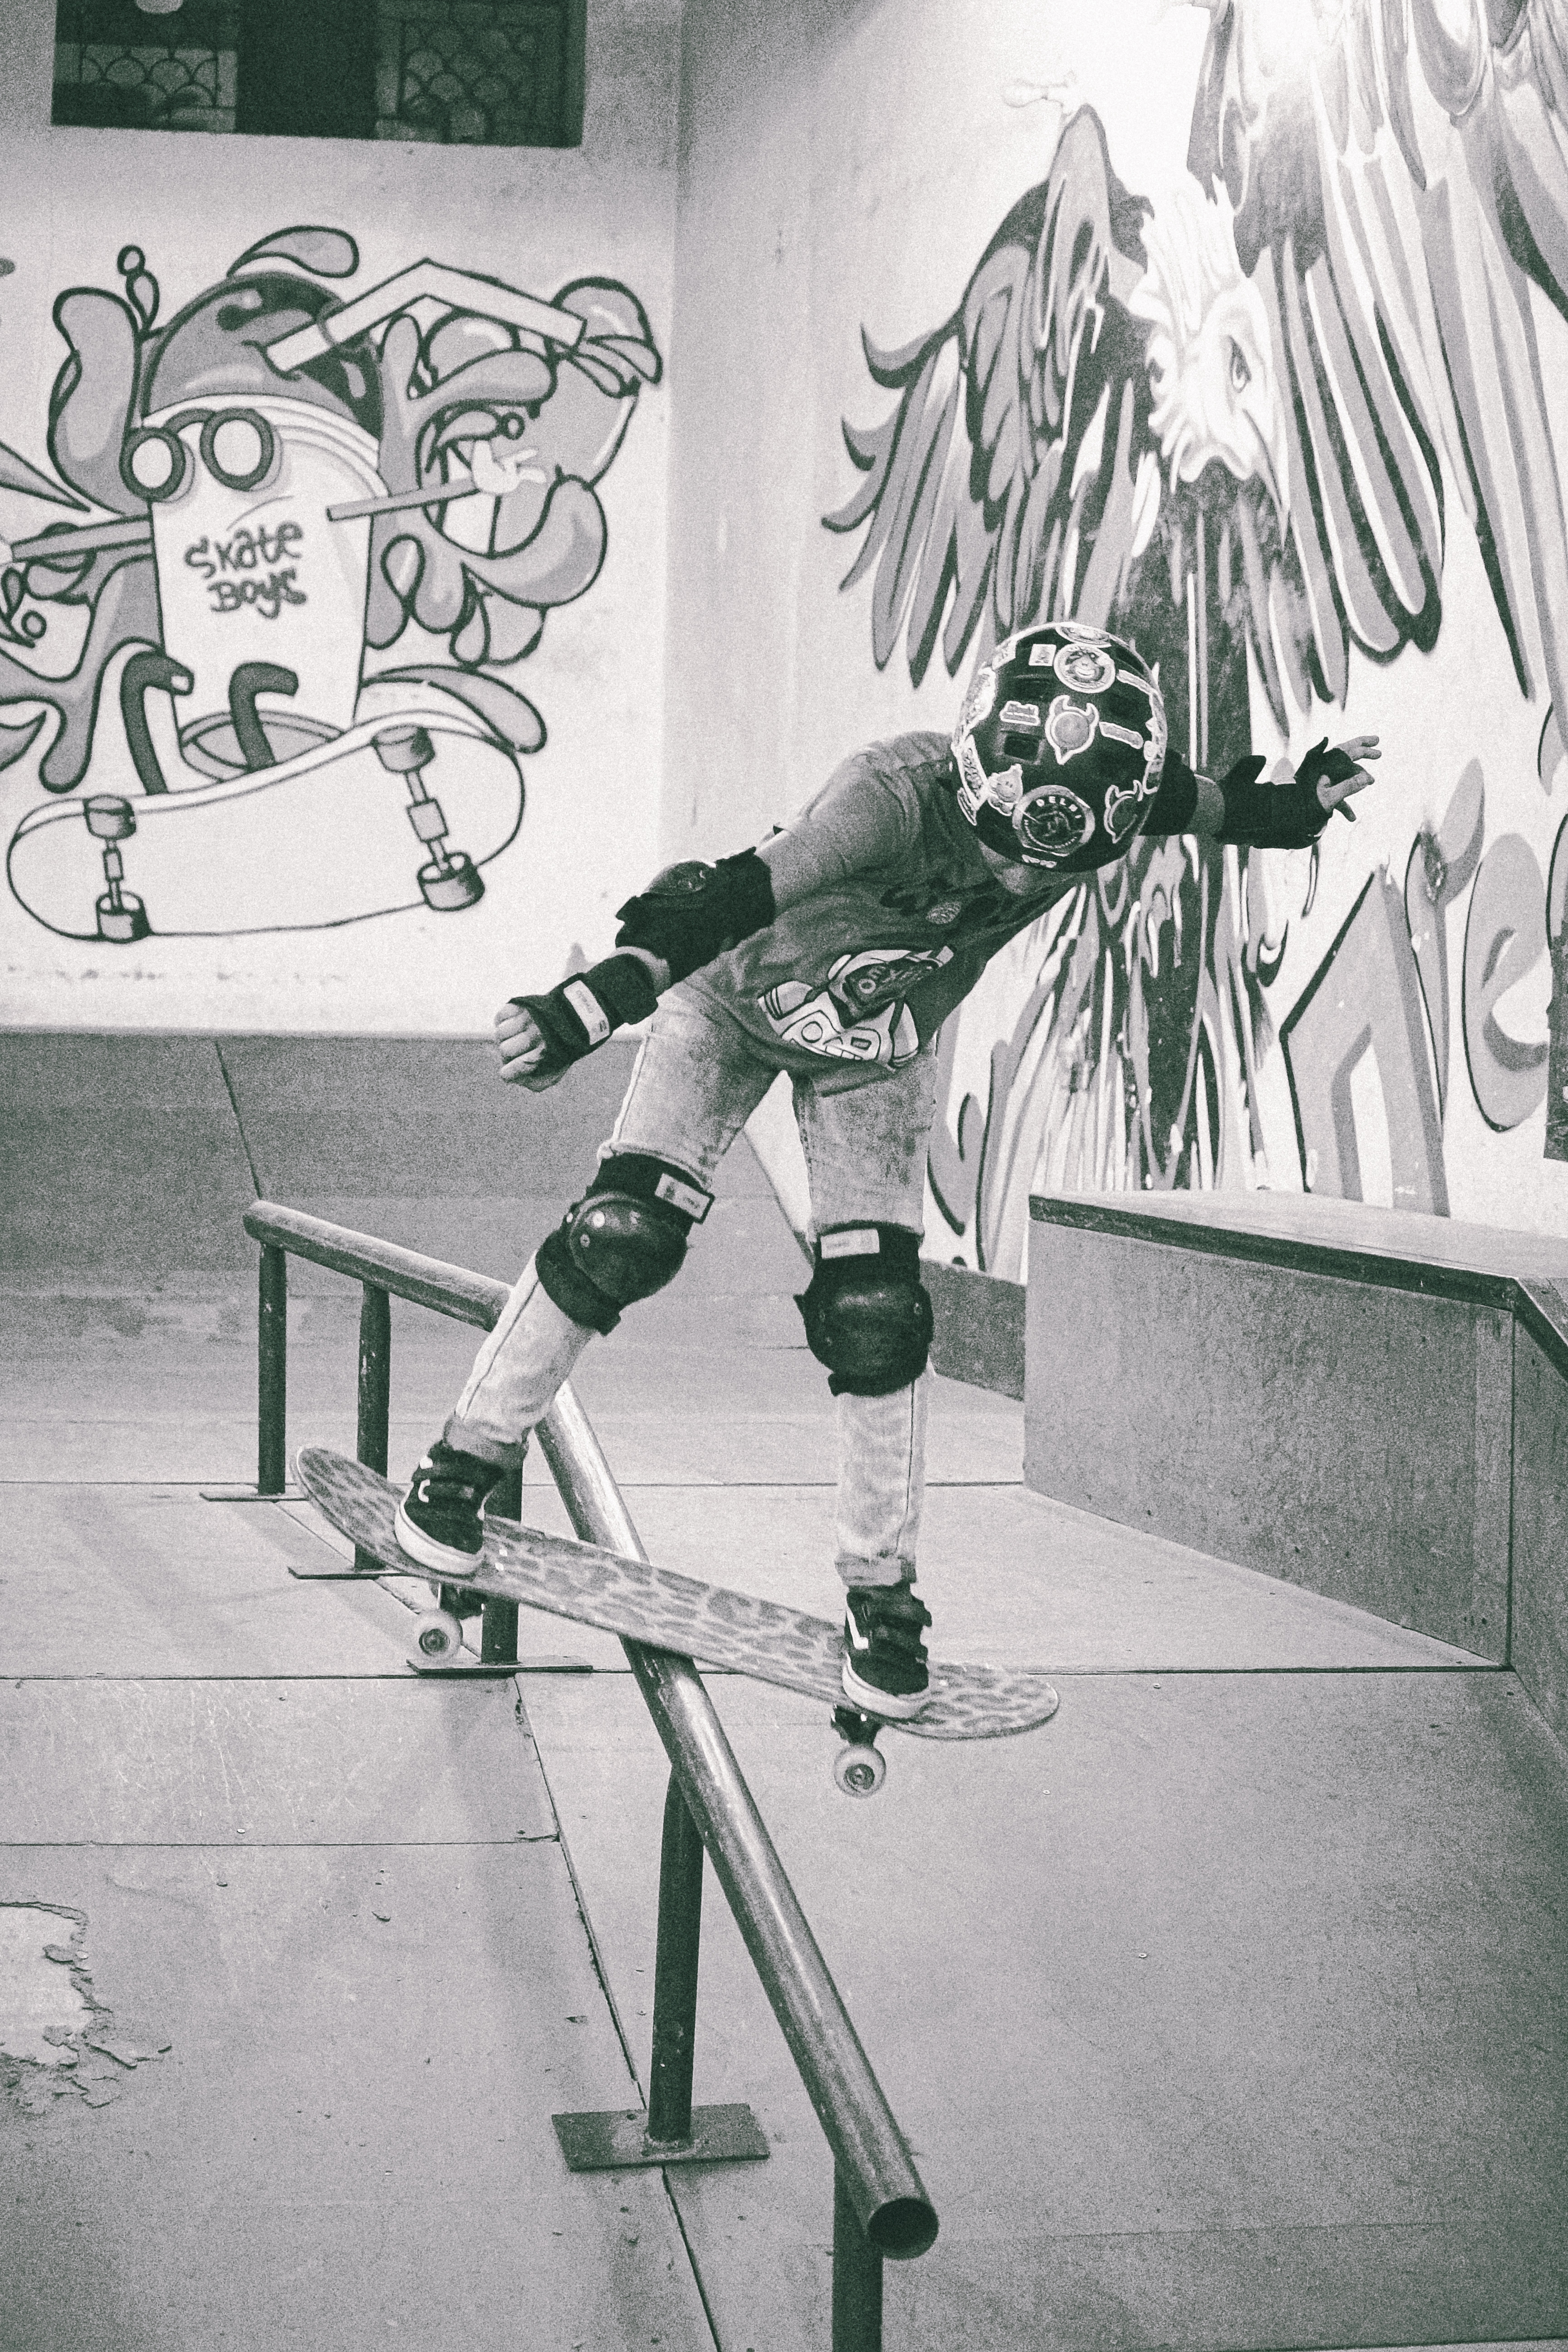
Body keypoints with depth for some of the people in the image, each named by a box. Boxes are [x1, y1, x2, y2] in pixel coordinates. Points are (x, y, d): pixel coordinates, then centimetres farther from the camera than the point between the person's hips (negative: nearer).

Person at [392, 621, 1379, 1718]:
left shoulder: (1100, 800, -26)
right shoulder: (896, 793, -42)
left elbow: (1216, 808, -1)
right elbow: (737, 898, -47)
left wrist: (1300, 801, -8)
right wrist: (588, 1009, -54)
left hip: (876, 1053, 4)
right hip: (737, 1000, -3)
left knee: (878, 1316, -4)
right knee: (623, 1239, -14)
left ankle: (882, 1591, 10)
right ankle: (468, 1459, 7)